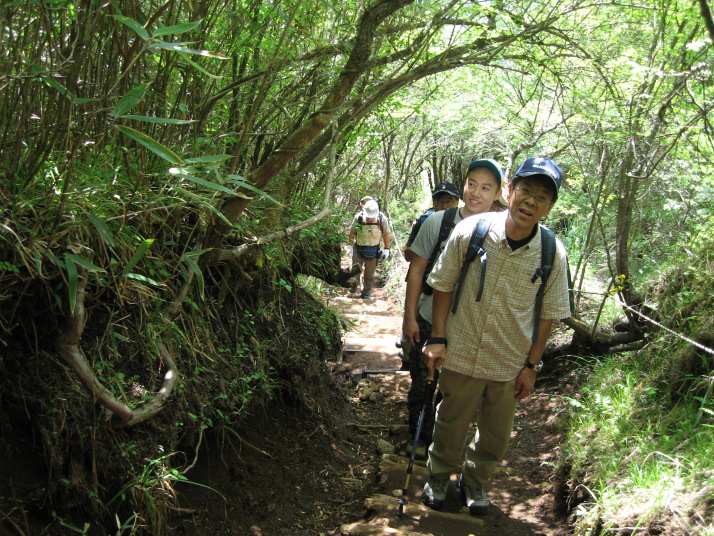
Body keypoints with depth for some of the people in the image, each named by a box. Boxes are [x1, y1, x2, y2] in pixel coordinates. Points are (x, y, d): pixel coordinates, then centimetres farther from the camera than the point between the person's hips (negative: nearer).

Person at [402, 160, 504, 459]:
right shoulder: (438, 222, -12)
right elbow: (417, 269, -4)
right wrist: (409, 316, -5)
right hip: (428, 322, 0)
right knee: (422, 384, 14)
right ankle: (418, 438, 37)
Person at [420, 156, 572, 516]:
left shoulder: (552, 253, -11)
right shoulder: (469, 232, -15)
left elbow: (548, 312, -1)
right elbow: (444, 285, -4)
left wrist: (532, 365, 0)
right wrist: (437, 338, -7)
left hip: (511, 365, 1)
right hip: (461, 355, -1)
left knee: (496, 436, 19)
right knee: (450, 426, 18)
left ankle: (475, 481, 45)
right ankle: (439, 476, 44)